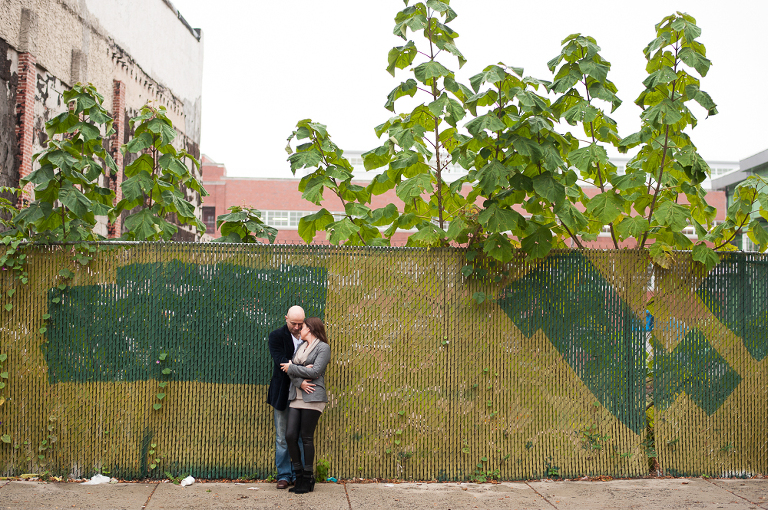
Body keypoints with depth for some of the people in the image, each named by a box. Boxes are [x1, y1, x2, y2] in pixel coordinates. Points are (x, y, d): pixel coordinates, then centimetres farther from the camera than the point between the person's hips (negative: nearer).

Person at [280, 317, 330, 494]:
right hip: (296, 397, 6)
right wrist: (300, 382, -12)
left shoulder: (323, 347, -2)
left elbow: (315, 372, -13)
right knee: (290, 435, -1)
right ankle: (299, 475, 13)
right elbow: (289, 369, 7)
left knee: (306, 438, -4)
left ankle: (308, 479, 8)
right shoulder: (301, 346, 19)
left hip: (312, 398, -6)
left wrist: (292, 368, -5)